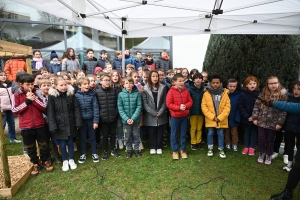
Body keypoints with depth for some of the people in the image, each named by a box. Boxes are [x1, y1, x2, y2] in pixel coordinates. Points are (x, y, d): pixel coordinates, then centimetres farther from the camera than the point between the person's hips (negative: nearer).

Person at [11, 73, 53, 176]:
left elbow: (44, 107, -6)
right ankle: (35, 163, 30)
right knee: (30, 147, 13)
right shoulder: (16, 95, -4)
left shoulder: (37, 93, 1)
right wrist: (27, 101, -17)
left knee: (43, 144, 12)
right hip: (26, 126, -1)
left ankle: (45, 161, 30)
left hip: (39, 124, 1)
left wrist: (34, 98, -17)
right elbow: (14, 110, -10)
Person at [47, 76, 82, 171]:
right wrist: (53, 126, -12)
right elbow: (50, 113, -8)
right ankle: (65, 161, 31)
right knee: (62, 144, 11)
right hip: (60, 125, -1)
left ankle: (71, 160, 33)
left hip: (70, 124, 2)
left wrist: (78, 123, -3)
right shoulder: (52, 96, -9)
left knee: (70, 142, 14)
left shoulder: (71, 94, -3)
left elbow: (76, 109, -1)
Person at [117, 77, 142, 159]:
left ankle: (136, 149, 32)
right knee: (127, 136, 14)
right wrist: (126, 119, -15)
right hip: (125, 120, 1)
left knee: (136, 135, 13)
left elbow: (139, 106, -9)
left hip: (136, 119, 0)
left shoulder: (137, 94, -8)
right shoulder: (121, 94, -5)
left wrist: (133, 118, -16)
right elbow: (120, 108, -6)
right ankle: (129, 149, 32)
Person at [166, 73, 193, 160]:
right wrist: (179, 107, -22)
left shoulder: (186, 91, 2)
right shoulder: (171, 91, -11)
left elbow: (190, 102, 5)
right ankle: (175, 151, 21)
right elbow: (168, 104, -14)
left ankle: (183, 150, 27)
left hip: (184, 116, 4)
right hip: (175, 116, -3)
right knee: (173, 134, 7)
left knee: (183, 134, 13)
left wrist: (185, 106, -16)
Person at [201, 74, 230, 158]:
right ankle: (210, 149, 28)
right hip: (210, 119, 0)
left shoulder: (224, 93, -5)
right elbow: (204, 106, -8)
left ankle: (221, 149, 28)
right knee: (210, 133, 11)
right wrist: (212, 116, -14)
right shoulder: (206, 93, -7)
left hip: (221, 119, 1)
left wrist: (220, 117, -13)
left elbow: (227, 107, -5)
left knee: (220, 134, 12)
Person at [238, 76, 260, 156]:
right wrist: (247, 116, -13)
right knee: (246, 132, 14)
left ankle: (251, 148, 26)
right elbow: (240, 106, -8)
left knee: (254, 133, 12)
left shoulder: (259, 94, -9)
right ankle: (246, 147, 27)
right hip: (246, 118, 0)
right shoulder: (243, 94, -8)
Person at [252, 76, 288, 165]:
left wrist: (280, 122, -11)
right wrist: (255, 118, -1)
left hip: (273, 123, -2)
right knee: (261, 139, 9)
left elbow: (284, 110, -9)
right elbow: (256, 105, 4)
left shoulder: (283, 94, -7)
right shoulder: (263, 94, 2)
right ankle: (261, 154, 30)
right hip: (262, 121, 2)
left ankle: (268, 156, 30)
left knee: (270, 140, 11)